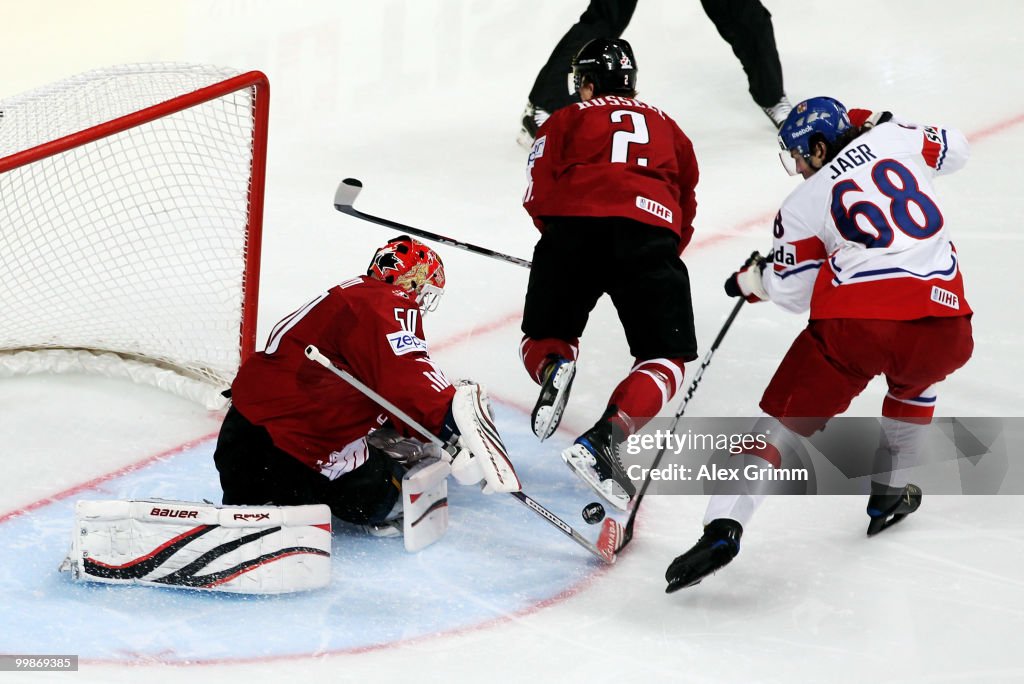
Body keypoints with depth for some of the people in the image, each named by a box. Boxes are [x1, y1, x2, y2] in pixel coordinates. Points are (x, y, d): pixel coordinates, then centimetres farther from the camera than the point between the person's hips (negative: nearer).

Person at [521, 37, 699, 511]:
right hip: (651, 235, 0)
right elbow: (687, 204, 29)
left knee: (542, 337, 20)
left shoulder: (567, 120, 23)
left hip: (573, 226, 0)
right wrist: (662, 260, 40)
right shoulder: (665, 125, 32)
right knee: (666, 360, 6)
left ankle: (552, 366, -16)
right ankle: (600, 439, -18)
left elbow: (540, 196, 10)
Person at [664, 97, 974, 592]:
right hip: (943, 326, 3)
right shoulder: (894, 139, 17)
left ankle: (723, 525, -10)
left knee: (784, 418, 6)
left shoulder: (802, 205, 12)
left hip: (854, 323, -3)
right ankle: (888, 493, 39)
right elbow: (953, 149, 36)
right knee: (915, 378, 38)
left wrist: (753, 280, 33)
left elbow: (794, 294, 13)